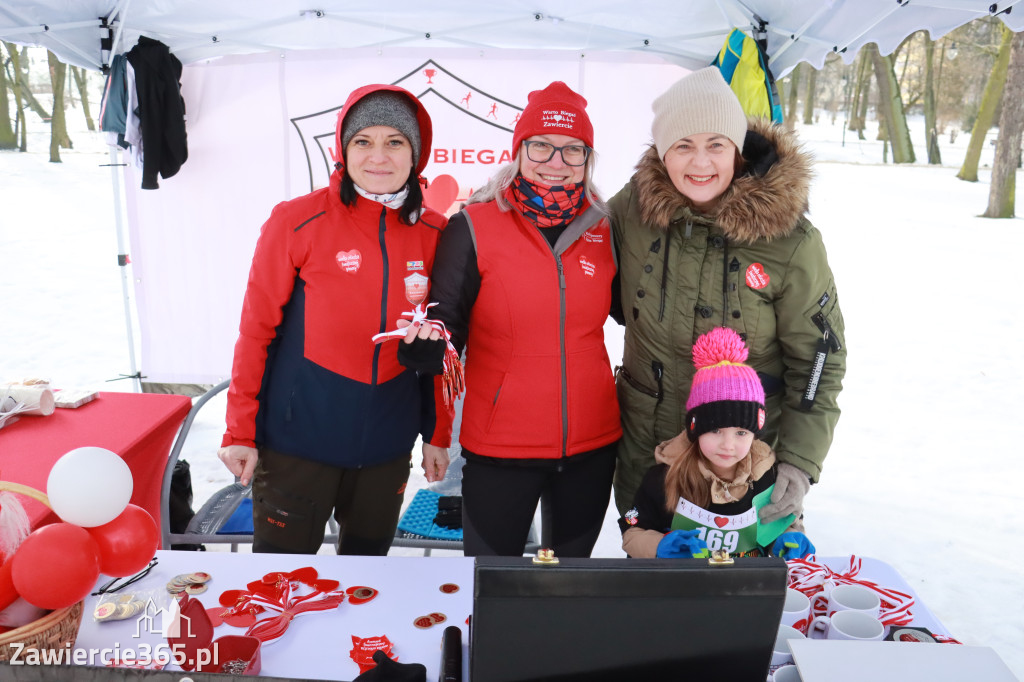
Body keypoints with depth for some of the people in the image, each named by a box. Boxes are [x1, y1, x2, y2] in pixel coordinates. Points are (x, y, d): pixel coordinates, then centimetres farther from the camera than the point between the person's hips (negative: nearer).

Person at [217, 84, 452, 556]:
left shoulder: (433, 233, 0)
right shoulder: (297, 221, -10)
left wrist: (438, 432, 9)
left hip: (387, 445, 3)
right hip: (297, 441, -3)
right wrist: (240, 431, -5)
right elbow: (256, 330, -6)